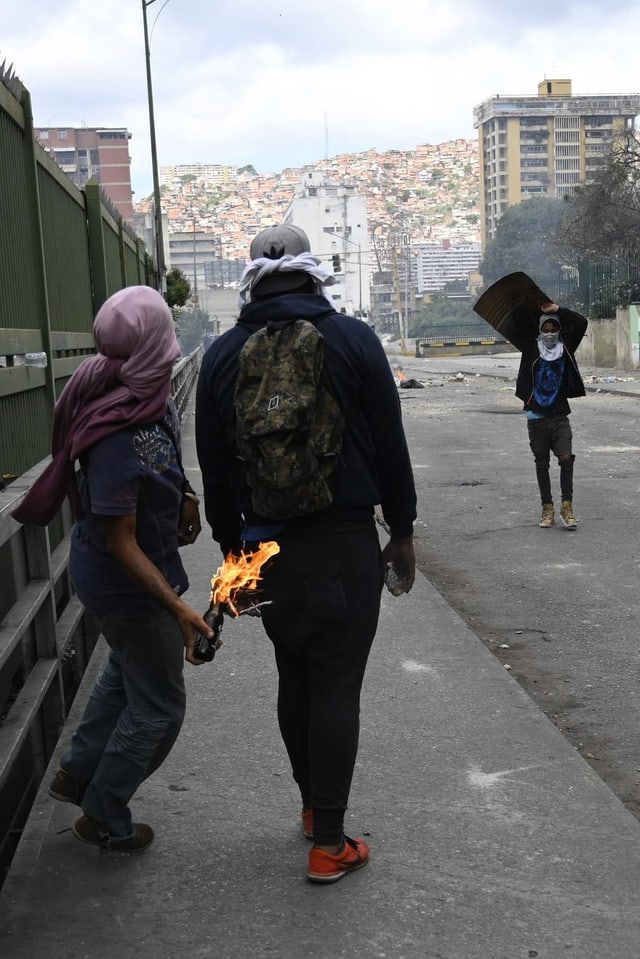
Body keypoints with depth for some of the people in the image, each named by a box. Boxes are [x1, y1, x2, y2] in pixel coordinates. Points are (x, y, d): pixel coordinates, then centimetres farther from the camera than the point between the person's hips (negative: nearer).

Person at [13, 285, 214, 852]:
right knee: (158, 706, 10)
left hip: (102, 571, 9)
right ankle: (105, 821, 28)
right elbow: (122, 544, -29)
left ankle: (78, 773, 48)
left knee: (126, 673, 31)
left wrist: (183, 497, -1)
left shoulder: (150, 400, -7)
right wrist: (179, 609, -30)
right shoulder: (118, 435, -34)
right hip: (128, 582, -9)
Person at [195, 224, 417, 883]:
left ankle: (313, 807, 31)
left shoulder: (222, 355, 3)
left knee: (294, 680, 18)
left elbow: (214, 466, 6)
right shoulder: (353, 340, -6)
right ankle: (329, 844, 6)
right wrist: (402, 530, 7)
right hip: (345, 542, -3)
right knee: (337, 687, 1)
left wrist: (231, 544, 15)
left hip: (266, 546, 4)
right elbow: (390, 446, -3)